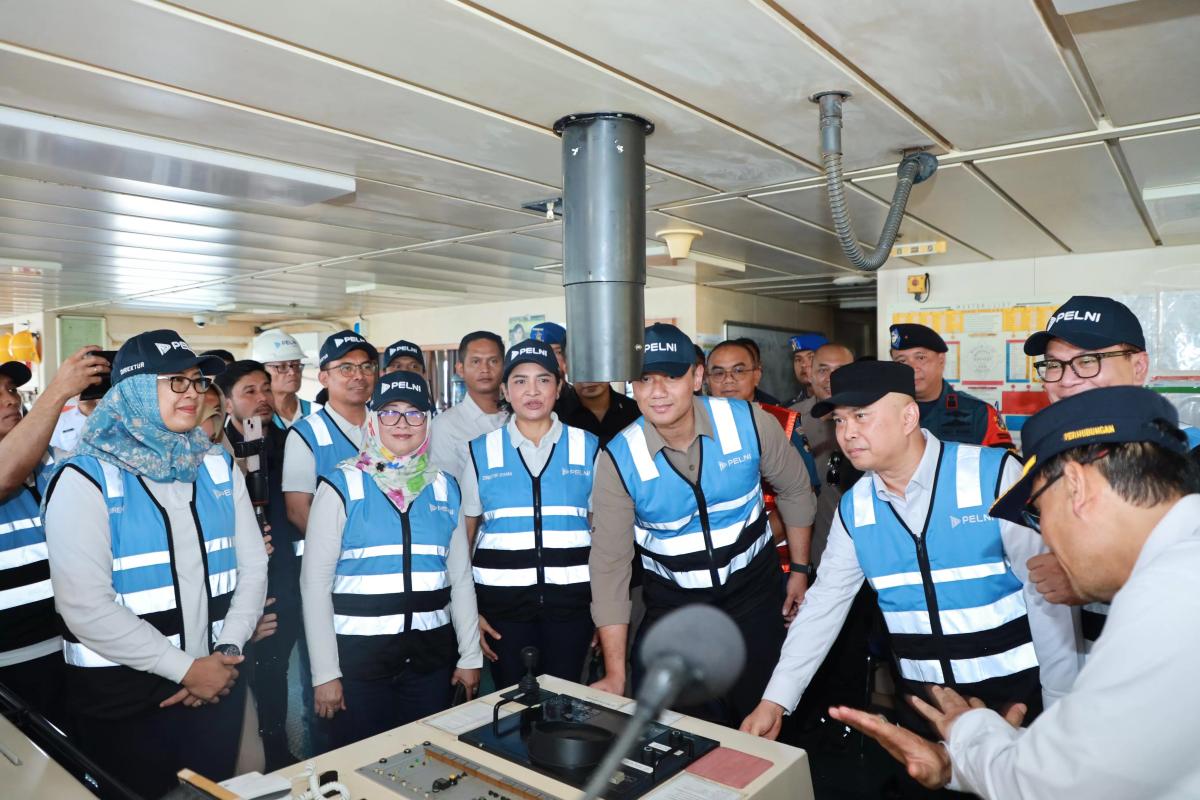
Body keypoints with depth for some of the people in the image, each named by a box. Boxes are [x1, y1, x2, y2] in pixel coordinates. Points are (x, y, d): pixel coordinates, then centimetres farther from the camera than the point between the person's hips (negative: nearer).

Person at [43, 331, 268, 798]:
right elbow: (84, 606, -18)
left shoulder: (218, 469, 5)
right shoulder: (87, 480, -10)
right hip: (121, 701, -4)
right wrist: (185, 668, -17)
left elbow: (253, 566, 4)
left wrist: (227, 651, -9)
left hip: (217, 685, 4)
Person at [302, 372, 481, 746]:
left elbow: (461, 578, 10)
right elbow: (315, 581, -6)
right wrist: (325, 672, -8)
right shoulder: (341, 486, -4)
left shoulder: (445, 488, 6)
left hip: (432, 656, 3)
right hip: (358, 657, -3)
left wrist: (470, 656, 8)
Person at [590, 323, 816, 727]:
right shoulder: (618, 460, -18)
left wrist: (800, 570, 7)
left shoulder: (750, 422, -16)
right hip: (672, 601, 0)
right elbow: (610, 563, -15)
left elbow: (795, 491, 2)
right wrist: (614, 675, -14)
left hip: (753, 588, 1)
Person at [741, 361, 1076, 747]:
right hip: (922, 698, 4)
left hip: (1014, 689, -3)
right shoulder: (853, 508, -3)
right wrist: (775, 700, -3)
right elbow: (824, 605, 1)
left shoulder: (995, 475, -16)